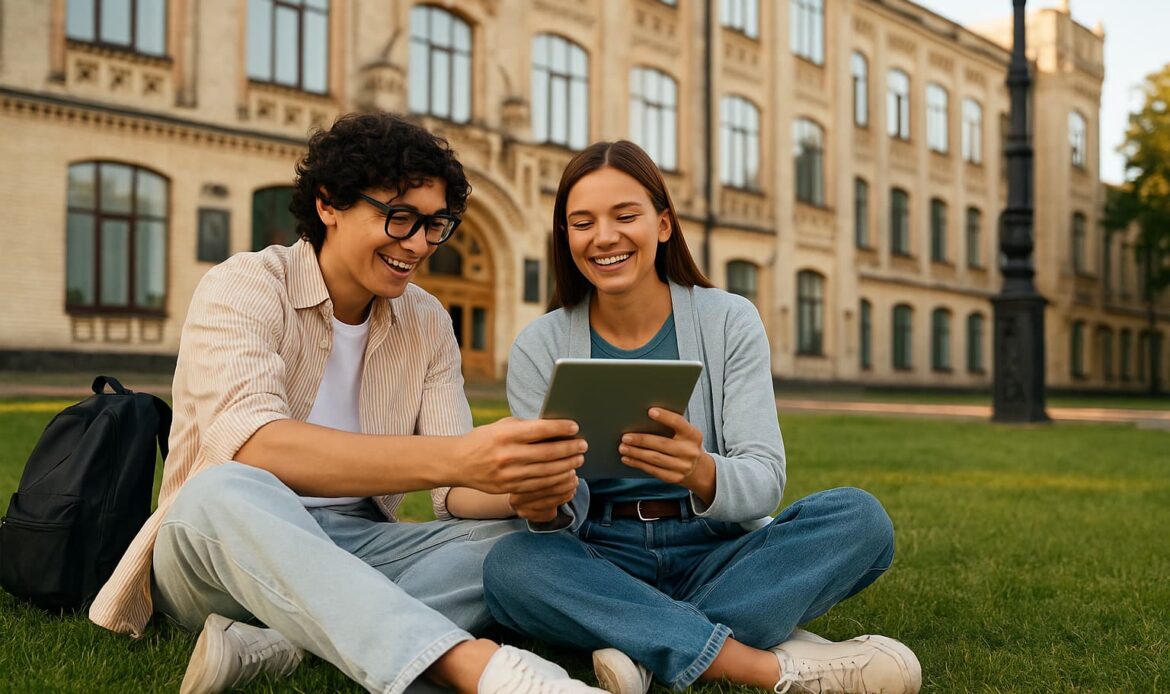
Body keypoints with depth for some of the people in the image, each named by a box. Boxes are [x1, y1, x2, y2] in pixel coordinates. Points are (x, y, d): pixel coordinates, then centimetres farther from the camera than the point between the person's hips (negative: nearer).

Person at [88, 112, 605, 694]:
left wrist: (526, 485, -28)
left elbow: (454, 488, -2)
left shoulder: (428, 323, 6)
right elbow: (249, 448, -30)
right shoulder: (244, 288, -10)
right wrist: (456, 458, -42)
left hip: (358, 546, 5)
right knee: (225, 493, -37)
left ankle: (270, 644, -30)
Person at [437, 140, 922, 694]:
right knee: (510, 565, -32)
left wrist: (703, 474, -35)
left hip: (716, 555, 1)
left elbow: (765, 481, -11)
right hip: (602, 561, 0)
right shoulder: (538, 347, 0)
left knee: (859, 517, -24)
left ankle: (645, 645, -27)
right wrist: (547, 507, -31)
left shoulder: (730, 321, -1)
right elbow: (560, 510, -5)